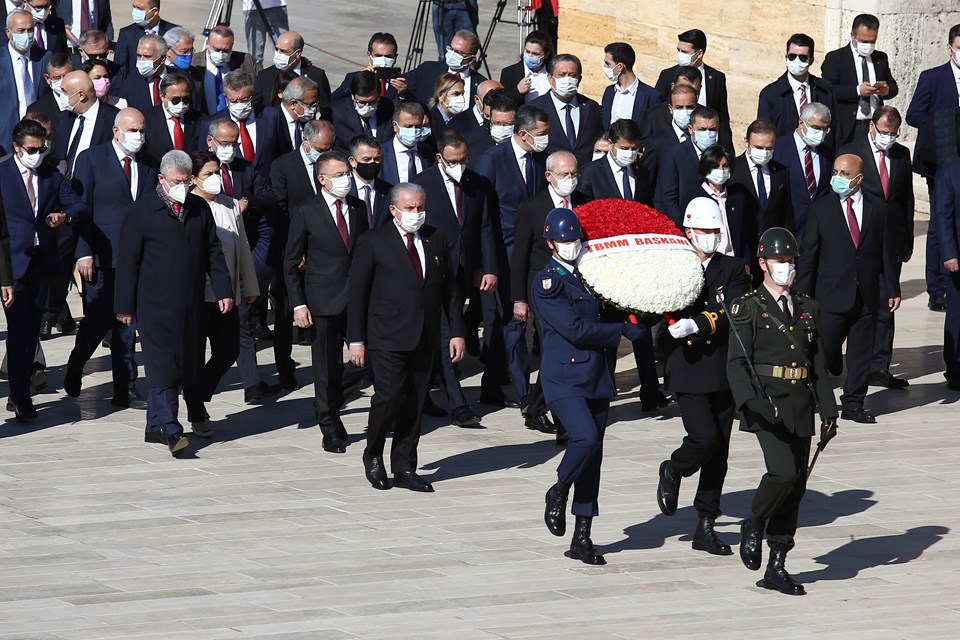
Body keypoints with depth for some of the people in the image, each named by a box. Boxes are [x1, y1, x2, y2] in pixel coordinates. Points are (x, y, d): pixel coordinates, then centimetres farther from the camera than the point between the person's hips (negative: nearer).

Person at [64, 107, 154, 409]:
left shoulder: (148, 166, 12)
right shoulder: (91, 159, -1)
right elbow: (81, 209, -4)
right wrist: (84, 253, -11)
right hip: (102, 259, -4)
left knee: (127, 325, 5)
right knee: (97, 321, -1)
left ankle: (125, 390, 8)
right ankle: (73, 372, 23)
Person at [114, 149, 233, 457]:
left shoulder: (199, 208, 11)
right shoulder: (143, 210, -2)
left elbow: (213, 252, 16)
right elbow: (129, 259, -2)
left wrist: (223, 291, 6)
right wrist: (125, 305, -5)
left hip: (190, 304, 5)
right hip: (155, 303, -5)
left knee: (181, 365, 6)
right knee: (162, 365, -10)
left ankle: (156, 426, 16)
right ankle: (171, 431, -15)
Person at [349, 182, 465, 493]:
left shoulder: (435, 240, 12)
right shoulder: (373, 243, -1)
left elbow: (450, 288, 15)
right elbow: (357, 293, -2)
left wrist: (457, 331, 7)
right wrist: (357, 339, -6)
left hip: (425, 338, 4)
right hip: (388, 338, -4)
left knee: (414, 403, 5)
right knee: (390, 395, -12)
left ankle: (404, 468, 12)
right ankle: (373, 456, 10)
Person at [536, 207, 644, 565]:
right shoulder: (547, 282, -7)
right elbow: (575, 329, -15)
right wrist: (622, 331, -9)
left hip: (596, 378, 7)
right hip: (564, 378, -7)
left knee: (593, 456, 5)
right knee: (585, 438, -26)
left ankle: (582, 538, 10)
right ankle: (558, 492, 3)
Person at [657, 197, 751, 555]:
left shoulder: (733, 270, 5)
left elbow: (733, 316, -10)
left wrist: (696, 325, -23)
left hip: (724, 373, 3)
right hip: (688, 372, -3)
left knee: (719, 452, 5)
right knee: (705, 438, -17)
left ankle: (705, 528, 14)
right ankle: (672, 474, 16)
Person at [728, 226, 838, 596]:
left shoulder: (808, 310, 15)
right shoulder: (748, 308, -1)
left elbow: (819, 367, 18)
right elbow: (737, 364, -9)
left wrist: (828, 412, 10)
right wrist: (751, 403, -24)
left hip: (800, 409, 5)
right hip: (767, 407, -5)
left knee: (795, 488, 4)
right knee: (784, 473, -22)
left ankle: (777, 568, 11)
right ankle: (754, 525, 6)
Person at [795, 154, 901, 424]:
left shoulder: (877, 210, 7)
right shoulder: (820, 209, 1)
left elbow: (885, 252, 10)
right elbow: (808, 256, 0)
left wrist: (892, 289, 7)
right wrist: (803, 295, -3)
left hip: (866, 297, 2)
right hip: (831, 297, -2)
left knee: (861, 354, 6)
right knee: (824, 352, -3)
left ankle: (853, 404, 15)